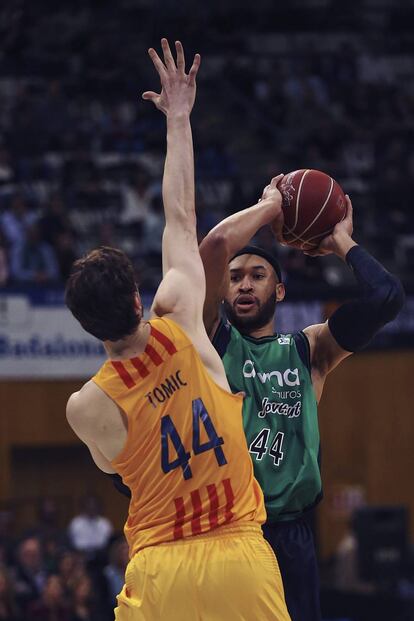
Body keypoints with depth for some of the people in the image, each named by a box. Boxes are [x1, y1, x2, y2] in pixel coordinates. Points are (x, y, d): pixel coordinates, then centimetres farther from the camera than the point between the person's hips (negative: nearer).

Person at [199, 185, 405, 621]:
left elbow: (386, 297, 2)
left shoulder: (308, 351, 16)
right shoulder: (211, 338, 8)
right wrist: (270, 206, 8)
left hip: (288, 535, 3)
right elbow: (216, 244, -7)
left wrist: (342, 241, 16)